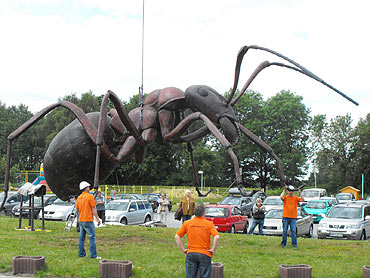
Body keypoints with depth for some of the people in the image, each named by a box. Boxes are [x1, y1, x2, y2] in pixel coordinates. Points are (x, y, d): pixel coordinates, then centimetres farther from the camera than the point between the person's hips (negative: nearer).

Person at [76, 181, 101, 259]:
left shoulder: (79, 198, 9)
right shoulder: (90, 196, -11)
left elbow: (77, 209, 15)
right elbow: (93, 209, -11)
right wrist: (97, 218, -7)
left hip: (81, 220, 7)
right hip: (88, 220, -7)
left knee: (81, 237, 14)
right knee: (92, 237, -4)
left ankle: (81, 253, 17)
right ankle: (93, 255, -7)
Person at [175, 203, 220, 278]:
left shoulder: (187, 223, 2)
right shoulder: (209, 224, -5)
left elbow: (177, 237, 0)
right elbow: (217, 237, -17)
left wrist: (183, 249, 3)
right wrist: (213, 249, -6)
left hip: (191, 254, 2)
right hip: (204, 255, -2)